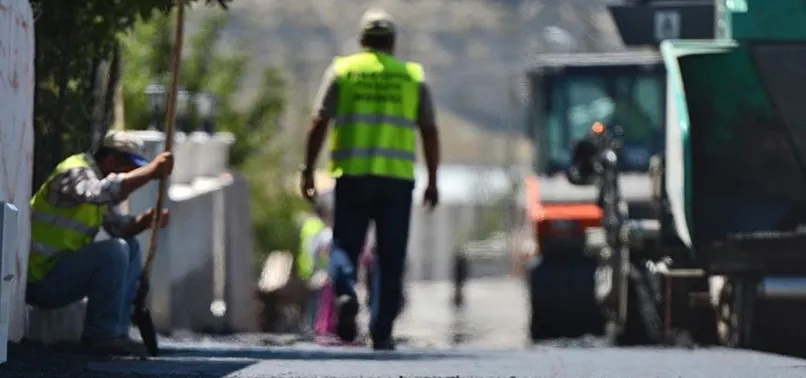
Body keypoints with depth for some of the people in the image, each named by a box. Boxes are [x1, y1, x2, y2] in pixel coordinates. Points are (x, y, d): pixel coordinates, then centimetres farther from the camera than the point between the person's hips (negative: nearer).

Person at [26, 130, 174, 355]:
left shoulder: (94, 176, 14)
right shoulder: (75, 173, -17)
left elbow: (118, 226, 14)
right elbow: (101, 192, -39)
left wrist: (146, 220, -6)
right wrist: (152, 171, -33)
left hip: (61, 271, 10)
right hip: (39, 279, -10)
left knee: (131, 247, 13)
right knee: (115, 251, -24)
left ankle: (116, 332, 7)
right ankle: (101, 335, -16)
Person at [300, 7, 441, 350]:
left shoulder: (341, 70, 6)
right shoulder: (413, 77, 9)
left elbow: (319, 123, -1)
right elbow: (429, 132, 6)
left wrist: (307, 170, 2)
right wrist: (432, 181, 12)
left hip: (352, 175, 0)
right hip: (397, 177, 0)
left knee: (346, 245, 8)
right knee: (390, 258, 6)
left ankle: (345, 293, -21)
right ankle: (381, 332, 2)